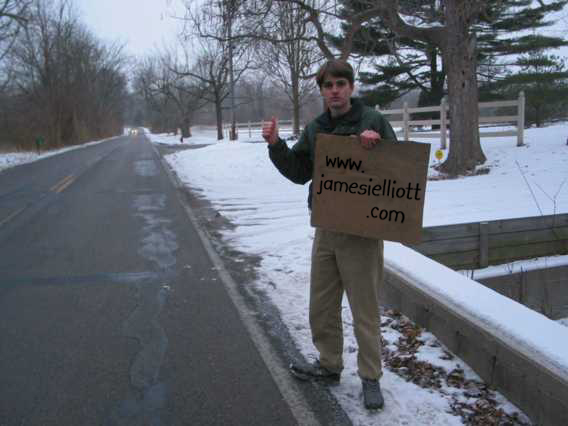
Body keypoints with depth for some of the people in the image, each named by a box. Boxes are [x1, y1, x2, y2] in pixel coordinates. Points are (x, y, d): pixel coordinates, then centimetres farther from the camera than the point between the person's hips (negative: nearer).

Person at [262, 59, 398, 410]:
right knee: (322, 305, 16)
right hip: (325, 228, 6)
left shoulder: (372, 121, -7)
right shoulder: (315, 129, 9)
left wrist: (377, 143, -24)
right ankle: (329, 365, 35)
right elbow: (299, 172, 11)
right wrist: (276, 144, -3)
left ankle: (371, 377, 21)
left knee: (365, 309, 4)